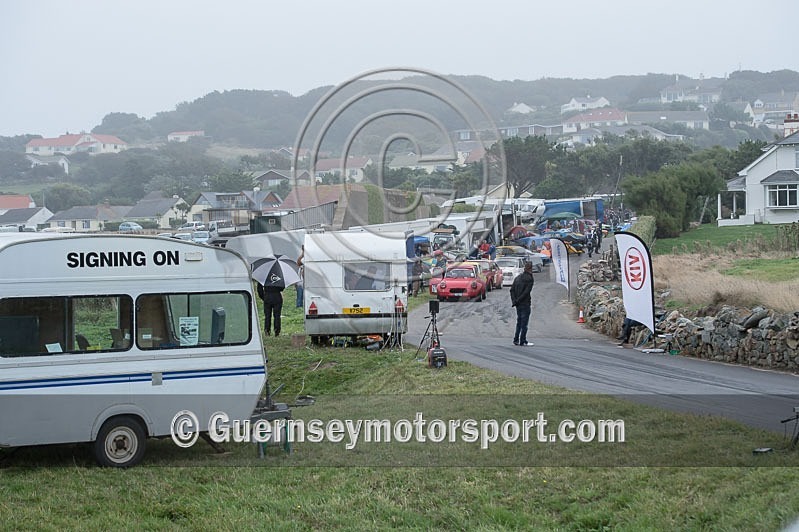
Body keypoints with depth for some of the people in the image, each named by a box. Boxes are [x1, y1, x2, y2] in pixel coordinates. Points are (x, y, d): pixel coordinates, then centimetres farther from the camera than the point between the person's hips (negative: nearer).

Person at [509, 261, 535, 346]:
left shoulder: (517, 278, 12)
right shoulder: (530, 279, -10)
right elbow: (526, 292, -18)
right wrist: (517, 301, -14)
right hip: (525, 304, -7)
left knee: (519, 322, 14)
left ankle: (516, 340, 14)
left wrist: (514, 300, 1)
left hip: (518, 304, 7)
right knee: (524, 323, -2)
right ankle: (523, 341, -2)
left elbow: (512, 290, 7)